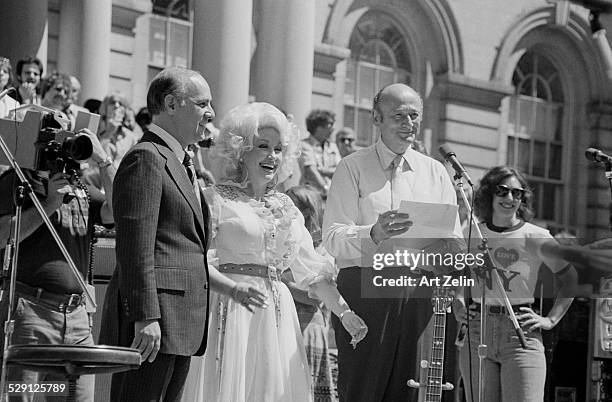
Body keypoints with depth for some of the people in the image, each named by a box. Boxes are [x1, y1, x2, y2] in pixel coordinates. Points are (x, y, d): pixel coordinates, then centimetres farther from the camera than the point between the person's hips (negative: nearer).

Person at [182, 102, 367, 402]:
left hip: (278, 316, 6)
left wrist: (344, 312, 5)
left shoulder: (285, 207, 17)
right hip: (230, 313, -6)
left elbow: (312, 269, 15)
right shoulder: (217, 198, 0)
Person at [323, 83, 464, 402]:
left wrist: (444, 247, -13)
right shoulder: (353, 167, 5)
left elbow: (454, 241, 11)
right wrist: (373, 234, -25)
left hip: (419, 293, 3)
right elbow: (332, 239, -5)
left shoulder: (435, 172, 16)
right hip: (363, 289, -3)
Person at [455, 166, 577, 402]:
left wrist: (550, 320, 0)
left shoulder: (535, 238, 0)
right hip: (477, 331, 3)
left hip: (521, 332, -3)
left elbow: (570, 280, 7)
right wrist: (457, 305, 12)